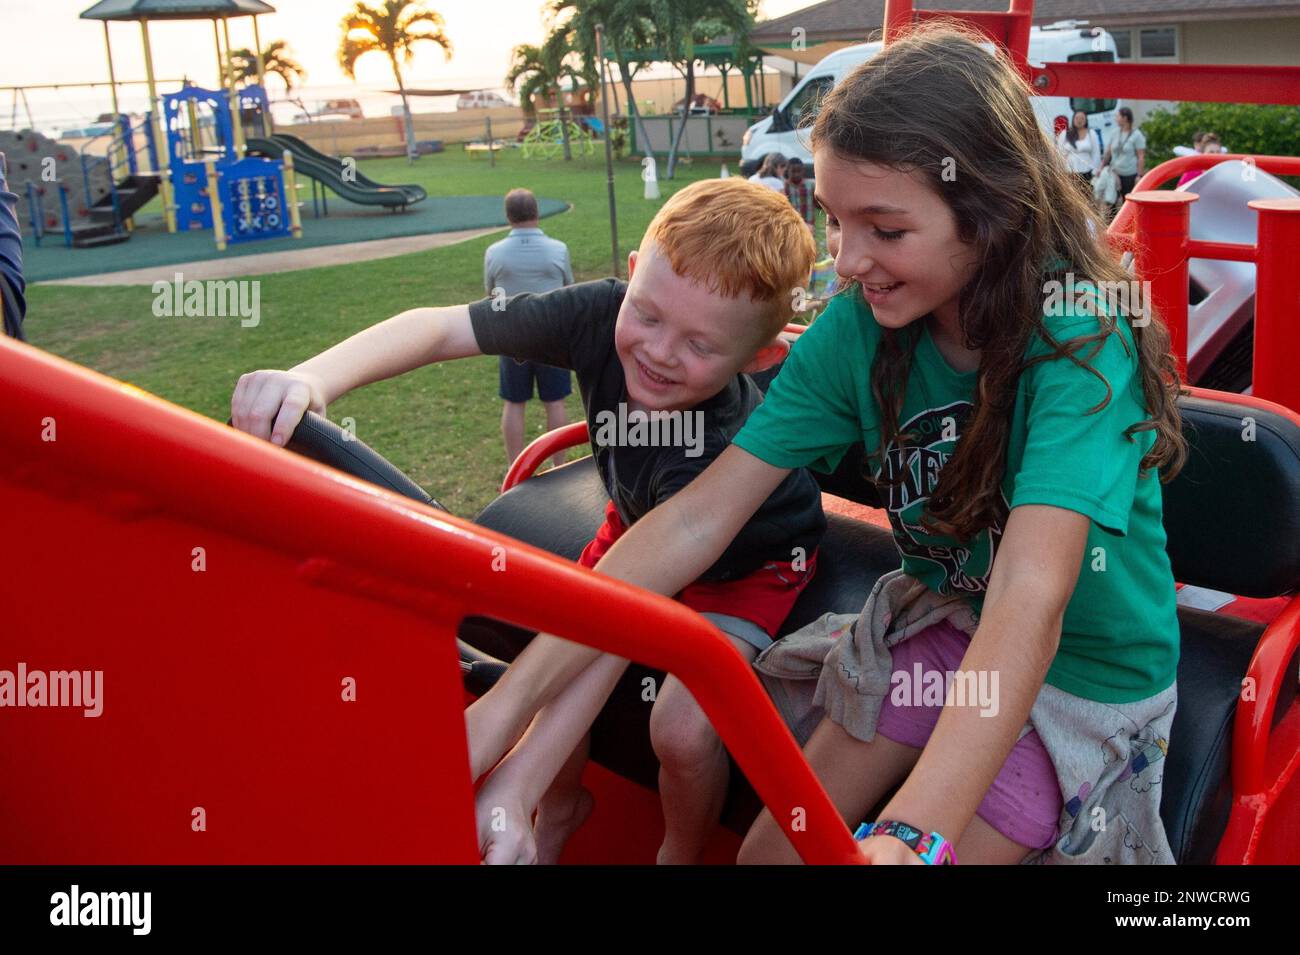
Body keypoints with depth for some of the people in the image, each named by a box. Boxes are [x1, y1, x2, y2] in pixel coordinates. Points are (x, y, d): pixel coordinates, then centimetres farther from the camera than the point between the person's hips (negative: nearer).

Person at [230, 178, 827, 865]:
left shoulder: (726, 446, -41)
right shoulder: (603, 313, -29)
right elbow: (437, 327, -29)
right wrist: (312, 379, -48)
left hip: (748, 560, -5)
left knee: (681, 729, -23)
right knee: (556, 664, -8)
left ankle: (679, 856, 12)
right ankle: (561, 808, 25)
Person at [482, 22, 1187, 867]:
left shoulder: (1080, 342, -28)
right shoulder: (860, 329, -15)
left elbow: (1031, 597, -41)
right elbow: (695, 520, -21)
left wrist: (913, 836, -55)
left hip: (1086, 669, -4)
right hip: (941, 618, 4)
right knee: (771, 848, 0)